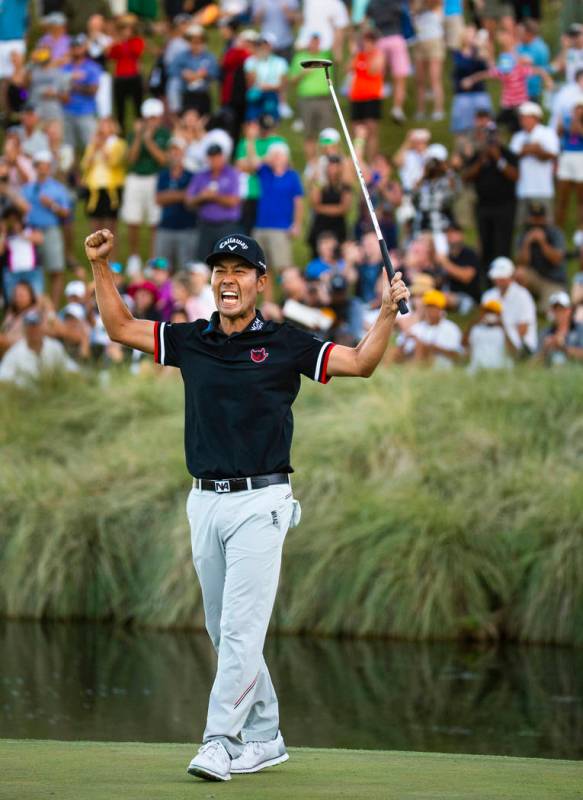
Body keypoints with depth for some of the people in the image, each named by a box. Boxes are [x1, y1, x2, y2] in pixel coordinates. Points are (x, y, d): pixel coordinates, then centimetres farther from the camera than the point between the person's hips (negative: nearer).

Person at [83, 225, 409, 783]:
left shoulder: (285, 344, -1)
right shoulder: (190, 340, 10)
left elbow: (360, 363, -1)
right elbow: (120, 328, 18)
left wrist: (388, 312, -15)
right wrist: (100, 266, 9)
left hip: (260, 501, -5)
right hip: (205, 501, 5)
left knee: (242, 627, -12)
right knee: (223, 630, 9)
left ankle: (219, 744, -15)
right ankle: (264, 738, 19)